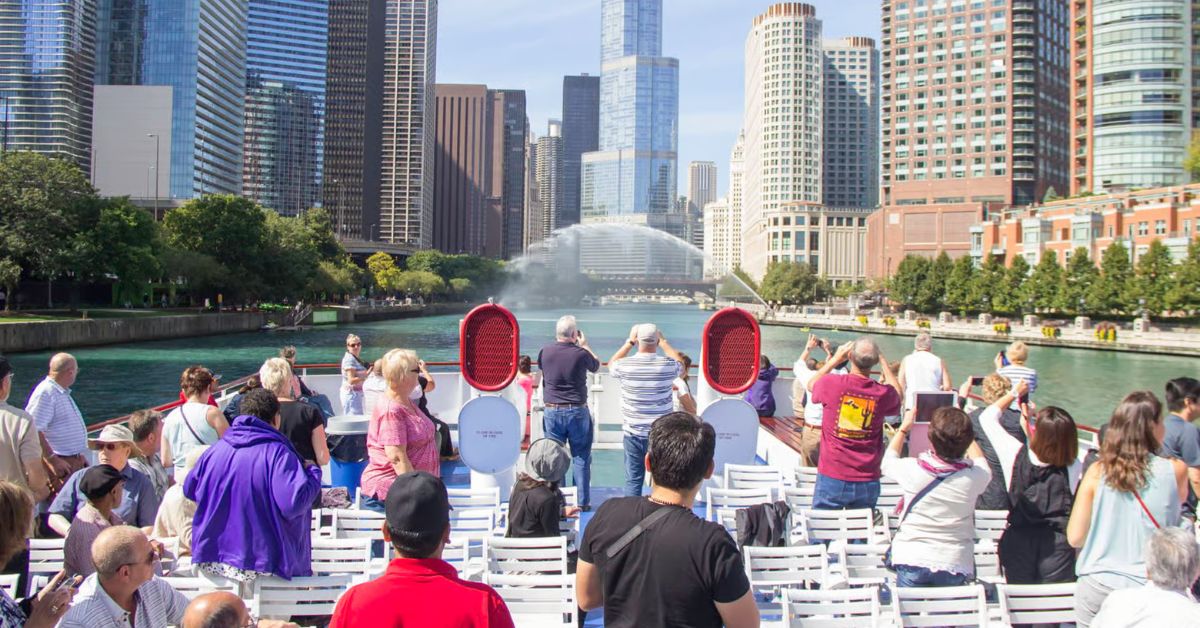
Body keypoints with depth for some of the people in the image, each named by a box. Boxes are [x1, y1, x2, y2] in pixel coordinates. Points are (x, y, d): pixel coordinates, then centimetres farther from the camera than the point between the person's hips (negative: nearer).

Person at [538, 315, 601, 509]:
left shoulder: (545, 352, -5)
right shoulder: (581, 353, -11)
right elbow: (596, 366, 10)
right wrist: (585, 345, 20)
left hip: (552, 411, 2)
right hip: (577, 411, -2)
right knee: (581, 458, 8)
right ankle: (582, 502, 11)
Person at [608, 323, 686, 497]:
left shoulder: (624, 365, -9)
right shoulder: (668, 365, -9)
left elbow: (611, 364, 17)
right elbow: (680, 363, 17)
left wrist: (629, 342, 16)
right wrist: (663, 340, 19)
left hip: (633, 432, 1)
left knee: (633, 480, 8)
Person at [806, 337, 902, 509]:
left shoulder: (831, 383, -13)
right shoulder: (883, 393, -9)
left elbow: (811, 384, 13)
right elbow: (898, 395, 18)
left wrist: (835, 359, 18)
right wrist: (883, 361, 20)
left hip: (832, 479, -1)